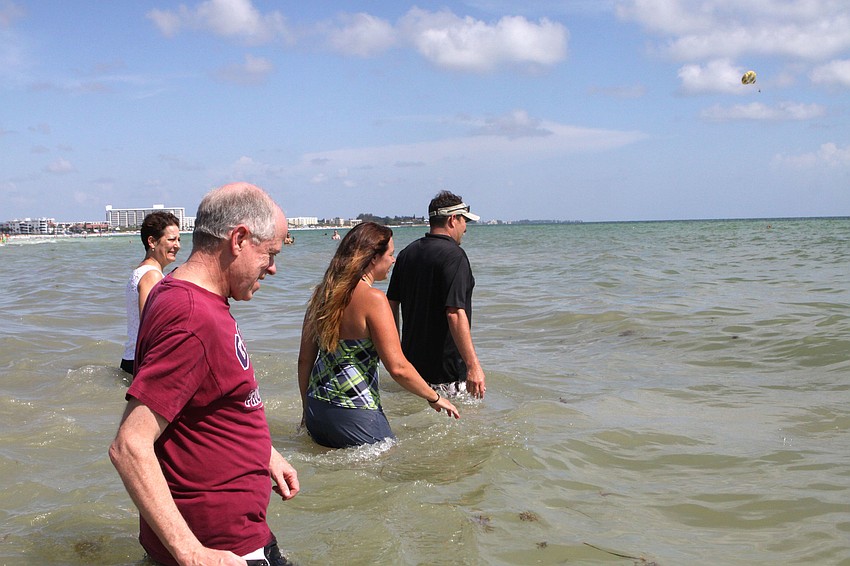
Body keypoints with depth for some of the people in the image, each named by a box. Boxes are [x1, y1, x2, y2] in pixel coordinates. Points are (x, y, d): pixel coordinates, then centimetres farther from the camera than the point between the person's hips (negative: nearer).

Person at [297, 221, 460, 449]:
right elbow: (397, 367, -18)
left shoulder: (322, 293, 7)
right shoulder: (373, 299, -15)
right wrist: (435, 398, -3)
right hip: (354, 413, -8)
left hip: (316, 411, 8)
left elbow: (305, 359, 12)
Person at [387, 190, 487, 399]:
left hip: (412, 361, 8)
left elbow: (392, 304, 14)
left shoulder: (407, 252, 9)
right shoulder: (453, 254, -15)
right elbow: (455, 313, -24)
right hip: (444, 367, -8)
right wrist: (473, 365, -26)